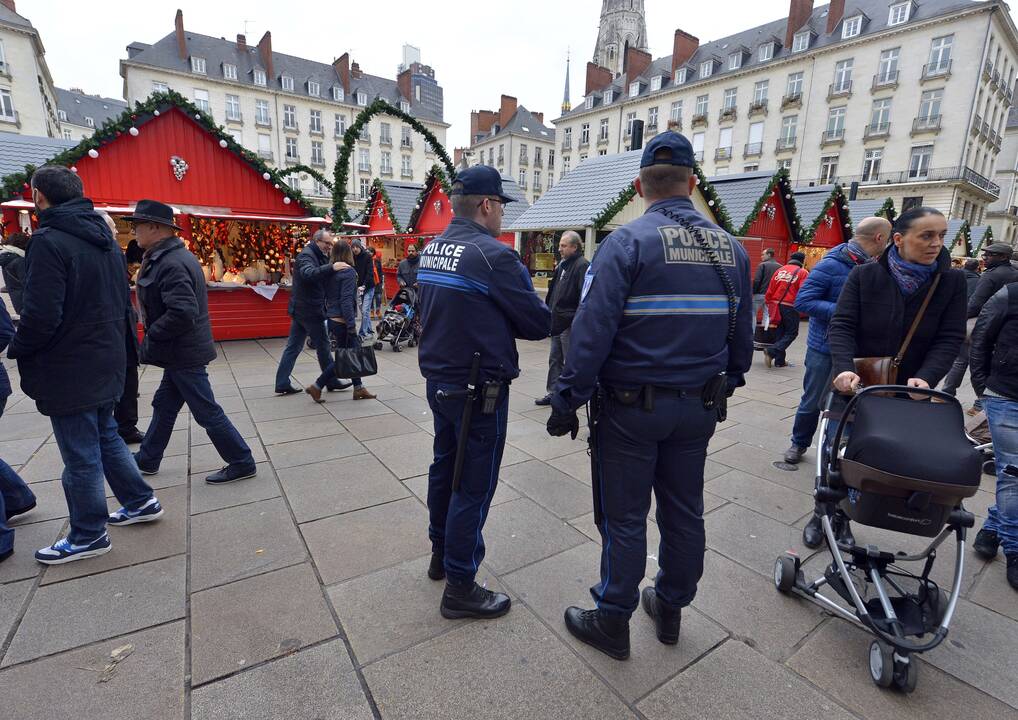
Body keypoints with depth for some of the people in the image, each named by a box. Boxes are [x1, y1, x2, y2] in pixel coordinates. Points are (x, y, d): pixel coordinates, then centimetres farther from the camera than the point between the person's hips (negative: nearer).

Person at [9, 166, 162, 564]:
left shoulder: (49, 242, -17)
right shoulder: (104, 237, 8)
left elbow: (41, 315, -20)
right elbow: (122, 299, 15)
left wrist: (17, 348, -3)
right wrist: (100, 332, 16)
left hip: (69, 370, -8)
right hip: (106, 362, 8)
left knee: (80, 455, 4)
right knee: (106, 435, 22)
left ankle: (88, 536, 19)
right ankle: (141, 501, 32)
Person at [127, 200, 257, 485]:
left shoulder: (171, 263, -22)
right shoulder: (172, 256, 12)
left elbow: (183, 313, -31)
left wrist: (149, 340, -17)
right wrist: (153, 341, 14)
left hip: (184, 354, -10)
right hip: (182, 351, 10)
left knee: (207, 412, -2)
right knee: (164, 405, 21)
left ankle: (242, 463, 9)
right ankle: (147, 460, 37)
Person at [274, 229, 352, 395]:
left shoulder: (317, 256, 18)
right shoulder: (306, 255, -13)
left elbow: (322, 280, 12)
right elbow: (309, 273, -34)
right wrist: (331, 268, -44)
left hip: (300, 309, 10)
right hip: (310, 310, -10)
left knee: (293, 347, 9)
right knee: (322, 345, 2)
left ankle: (282, 383, 14)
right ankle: (331, 381, 13)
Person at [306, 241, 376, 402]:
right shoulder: (348, 272, -13)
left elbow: (326, 296, 14)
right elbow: (346, 300, -20)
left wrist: (327, 315, 21)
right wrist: (351, 325, -20)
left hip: (332, 320, 8)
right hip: (342, 321, -8)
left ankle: (358, 388, 18)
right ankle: (317, 387, 6)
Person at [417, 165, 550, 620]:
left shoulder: (431, 249, 7)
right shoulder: (493, 255, -19)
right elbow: (539, 324, -14)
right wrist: (544, 311, 7)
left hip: (438, 381, 9)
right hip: (479, 390, -8)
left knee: (444, 467, 21)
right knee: (474, 485, 3)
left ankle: (440, 554, 39)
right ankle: (460, 589, 18)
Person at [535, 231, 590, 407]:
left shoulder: (582, 266, -14)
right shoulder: (562, 264, 15)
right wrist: (550, 311, 19)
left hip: (570, 325, -9)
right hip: (558, 323, 9)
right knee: (554, 359, 14)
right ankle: (553, 392, 25)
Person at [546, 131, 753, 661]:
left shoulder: (626, 243, -14)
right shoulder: (732, 248, 5)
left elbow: (592, 331, -20)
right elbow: (742, 332, 10)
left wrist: (567, 401, -14)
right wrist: (726, 385, 22)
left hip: (631, 407, -5)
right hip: (698, 408, 6)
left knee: (623, 518, 8)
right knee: (684, 513, 19)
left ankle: (612, 624, 26)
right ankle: (670, 610, 39)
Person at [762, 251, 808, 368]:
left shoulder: (780, 270, 9)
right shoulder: (803, 272, -4)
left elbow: (770, 289, 7)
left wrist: (769, 303, 15)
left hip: (777, 305, 5)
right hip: (790, 307, -5)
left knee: (781, 332, 15)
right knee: (791, 333, 7)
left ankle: (779, 361, 17)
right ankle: (771, 351, -14)